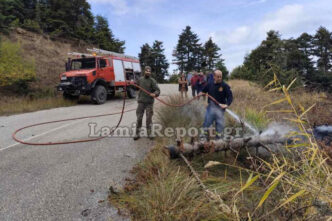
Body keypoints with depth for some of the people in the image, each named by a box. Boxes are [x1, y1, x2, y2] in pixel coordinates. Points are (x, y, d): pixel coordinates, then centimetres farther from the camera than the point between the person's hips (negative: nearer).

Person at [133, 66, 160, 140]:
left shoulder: (152, 80, -5)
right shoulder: (140, 79, 6)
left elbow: (158, 90, -13)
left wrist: (155, 94, -33)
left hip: (149, 102, -2)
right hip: (141, 101, 2)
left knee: (149, 118, 5)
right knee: (139, 118, 4)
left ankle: (149, 133, 17)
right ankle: (137, 134, 13)